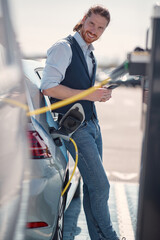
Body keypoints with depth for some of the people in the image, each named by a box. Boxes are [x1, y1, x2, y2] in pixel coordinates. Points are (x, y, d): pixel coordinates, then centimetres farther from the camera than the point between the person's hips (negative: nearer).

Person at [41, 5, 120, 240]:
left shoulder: (90, 54, 17)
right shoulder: (64, 47, -10)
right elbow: (48, 87, -21)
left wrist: (101, 94, 9)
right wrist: (88, 94, -20)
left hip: (93, 124, 9)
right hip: (76, 128, -9)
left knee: (92, 186, 14)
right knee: (101, 186, -7)